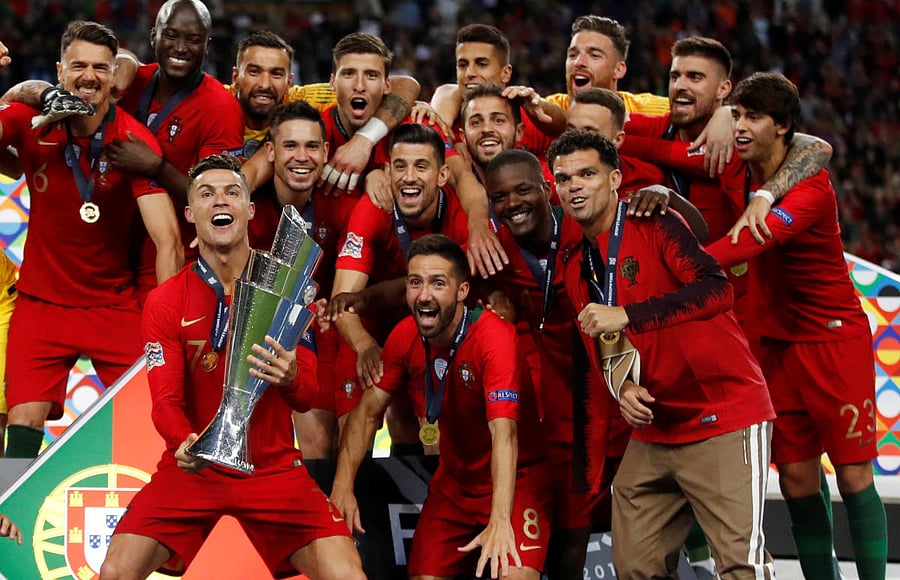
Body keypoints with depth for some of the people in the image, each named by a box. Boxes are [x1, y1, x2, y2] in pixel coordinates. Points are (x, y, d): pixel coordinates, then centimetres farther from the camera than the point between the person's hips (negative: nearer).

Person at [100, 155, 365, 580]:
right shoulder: (165, 301, -1)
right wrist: (185, 443, -30)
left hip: (274, 469, 0)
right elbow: (165, 402, -6)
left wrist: (290, 377, -29)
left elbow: (308, 396, -4)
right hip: (192, 469, 0)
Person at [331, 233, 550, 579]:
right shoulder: (405, 336, -7)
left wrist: (500, 521, -45)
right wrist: (343, 487, -11)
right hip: (454, 483, 6)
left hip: (515, 481, -5)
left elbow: (504, 431, -34)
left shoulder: (494, 336, -25)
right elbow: (368, 411, 2)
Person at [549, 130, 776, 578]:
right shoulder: (577, 270, 14)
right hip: (653, 430, 8)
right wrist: (622, 389, -2)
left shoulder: (654, 225, -8)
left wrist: (626, 316, -26)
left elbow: (715, 291, -24)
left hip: (723, 418, -7)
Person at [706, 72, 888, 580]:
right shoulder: (742, 173, 1)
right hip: (779, 342, 6)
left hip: (835, 339, -6)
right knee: (797, 481, 3)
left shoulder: (811, 186, -19)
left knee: (853, 477, -4)